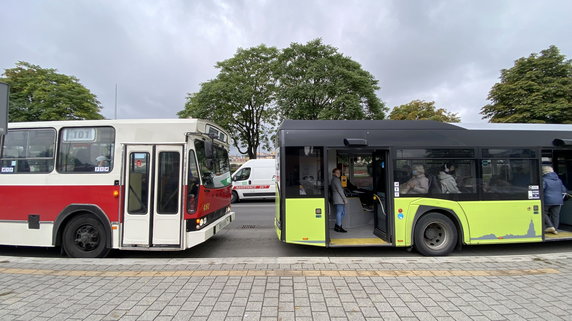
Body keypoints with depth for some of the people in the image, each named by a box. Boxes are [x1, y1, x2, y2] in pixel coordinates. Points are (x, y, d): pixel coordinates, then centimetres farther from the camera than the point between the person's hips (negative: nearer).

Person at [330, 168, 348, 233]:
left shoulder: (334, 180, 23)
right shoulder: (336, 179, -9)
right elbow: (339, 190, -15)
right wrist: (345, 198, -14)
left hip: (340, 199, 10)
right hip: (338, 198, -10)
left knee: (343, 212, 12)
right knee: (339, 212, -8)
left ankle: (337, 226, 15)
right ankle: (339, 227, -5)